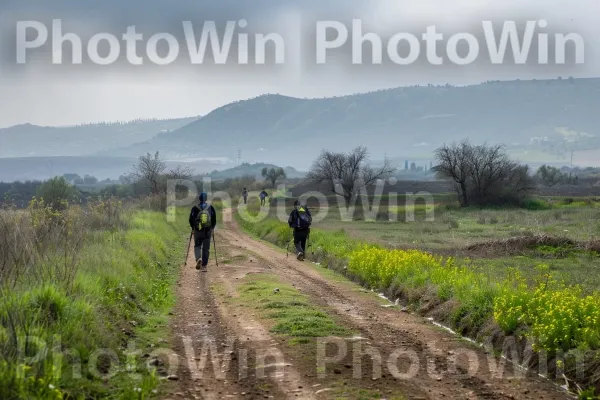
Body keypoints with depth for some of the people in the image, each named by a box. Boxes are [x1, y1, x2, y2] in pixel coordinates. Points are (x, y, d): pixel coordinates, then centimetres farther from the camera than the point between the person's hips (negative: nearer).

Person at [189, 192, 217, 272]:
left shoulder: (195, 208, -6)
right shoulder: (211, 208, -2)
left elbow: (191, 220, -1)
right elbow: (214, 219, 2)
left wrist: (193, 227, 16)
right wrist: (212, 227, 16)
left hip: (197, 231, -1)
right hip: (207, 232, 1)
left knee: (197, 246, 15)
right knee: (206, 249, 8)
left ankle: (198, 258, -12)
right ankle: (204, 266, 6)